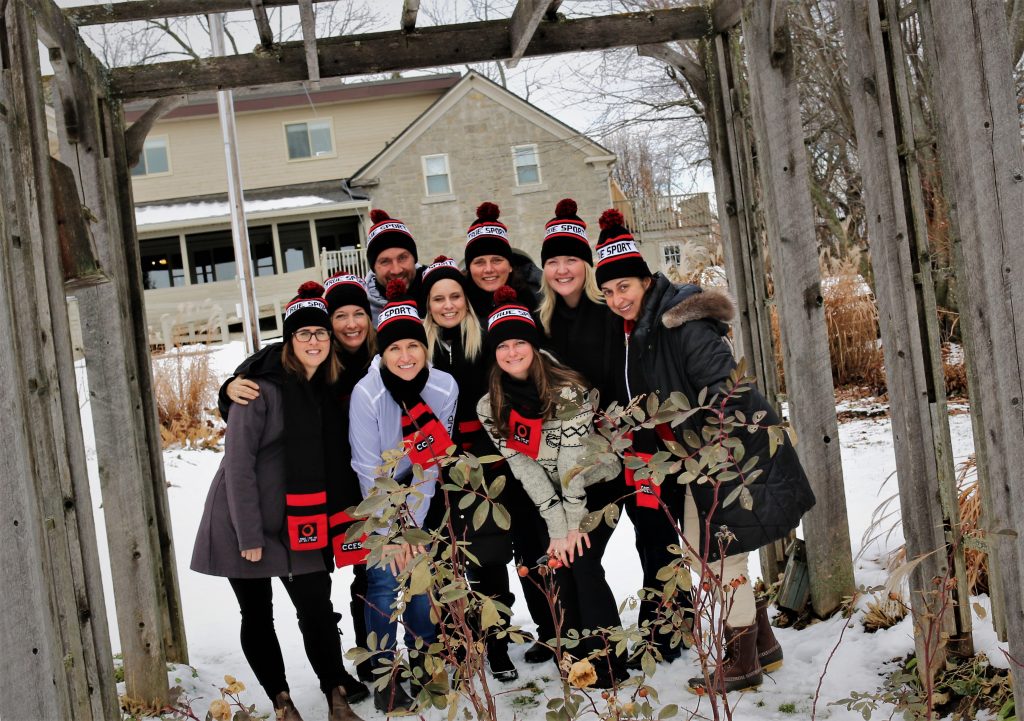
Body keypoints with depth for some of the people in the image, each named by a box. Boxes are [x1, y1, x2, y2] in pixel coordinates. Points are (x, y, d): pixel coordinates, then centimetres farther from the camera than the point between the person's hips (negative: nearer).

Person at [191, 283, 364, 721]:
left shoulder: (329, 392, 4)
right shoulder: (264, 386, -15)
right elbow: (238, 463, -17)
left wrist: (325, 520, 5)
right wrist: (249, 535, -18)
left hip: (298, 524, 5)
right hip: (244, 523, -5)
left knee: (317, 608, 1)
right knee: (257, 615, 7)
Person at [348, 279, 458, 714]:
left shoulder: (445, 388, -18)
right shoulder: (366, 394, -25)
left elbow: (433, 461, -12)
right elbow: (370, 471, -20)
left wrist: (412, 524, -13)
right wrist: (391, 532, -16)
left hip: (422, 500, 2)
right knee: (385, 582, -8)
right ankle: (386, 677, 6)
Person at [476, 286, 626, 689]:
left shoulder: (567, 390, -20)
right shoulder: (490, 408, -9)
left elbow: (573, 458, -22)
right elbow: (524, 468, -12)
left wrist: (575, 522, -24)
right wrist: (557, 526, -17)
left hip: (595, 488, -3)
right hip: (550, 500, 4)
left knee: (583, 563, -16)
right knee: (562, 570, -8)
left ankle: (609, 666, -7)